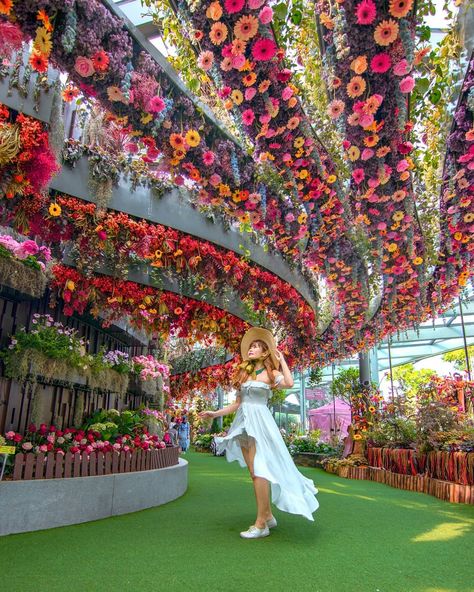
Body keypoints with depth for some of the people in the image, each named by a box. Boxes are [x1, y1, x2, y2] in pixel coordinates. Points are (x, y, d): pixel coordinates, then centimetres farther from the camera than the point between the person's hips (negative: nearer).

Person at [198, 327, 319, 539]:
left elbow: (289, 383, -22)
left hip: (259, 422, -7)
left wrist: (281, 360, -9)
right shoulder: (245, 373, 16)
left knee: (258, 471, -8)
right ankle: (268, 516, 21)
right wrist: (215, 413, 13)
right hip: (244, 423, 7)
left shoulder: (270, 373, -1)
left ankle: (261, 524, -1)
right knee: (254, 472, 9)